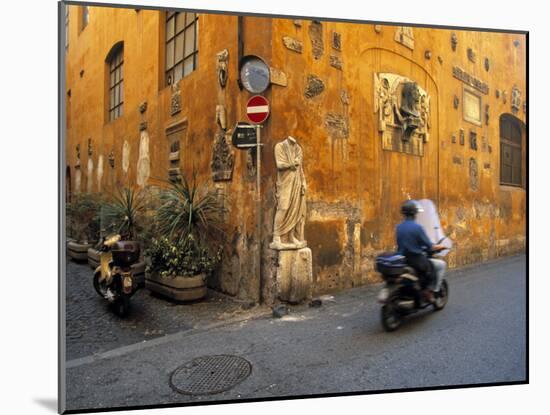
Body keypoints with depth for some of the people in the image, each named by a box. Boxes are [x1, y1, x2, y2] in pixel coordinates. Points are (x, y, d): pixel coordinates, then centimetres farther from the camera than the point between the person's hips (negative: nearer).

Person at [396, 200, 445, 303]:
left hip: (402, 259, 7)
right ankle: (426, 290, 7)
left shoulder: (398, 227, 3)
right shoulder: (417, 227, -15)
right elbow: (429, 246, -10)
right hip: (416, 259, -7)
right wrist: (440, 246, 8)